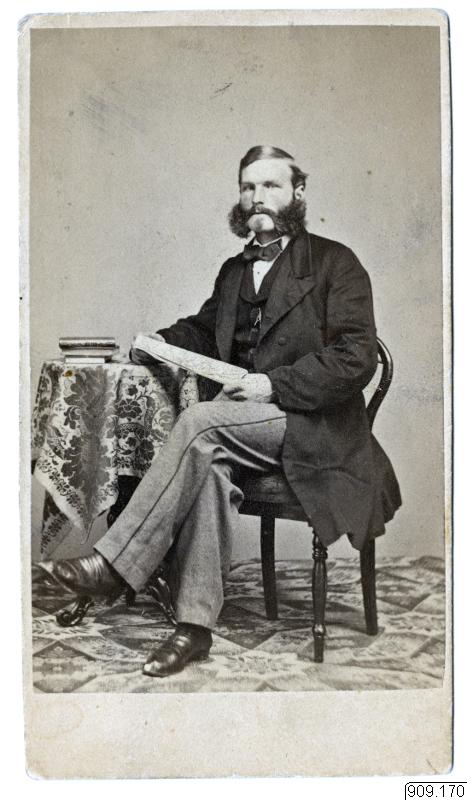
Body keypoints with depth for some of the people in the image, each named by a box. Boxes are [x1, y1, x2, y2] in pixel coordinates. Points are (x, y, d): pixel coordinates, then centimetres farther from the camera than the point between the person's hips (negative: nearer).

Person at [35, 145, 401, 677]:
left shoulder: (335, 263, 1)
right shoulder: (234, 270, 21)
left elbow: (357, 357, -9)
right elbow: (205, 329, 32)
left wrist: (274, 384, -18)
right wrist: (163, 341, 9)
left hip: (311, 424, -5)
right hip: (239, 423, 5)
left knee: (200, 420, -30)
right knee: (209, 463, -29)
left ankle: (115, 564, -28)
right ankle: (196, 621, -24)